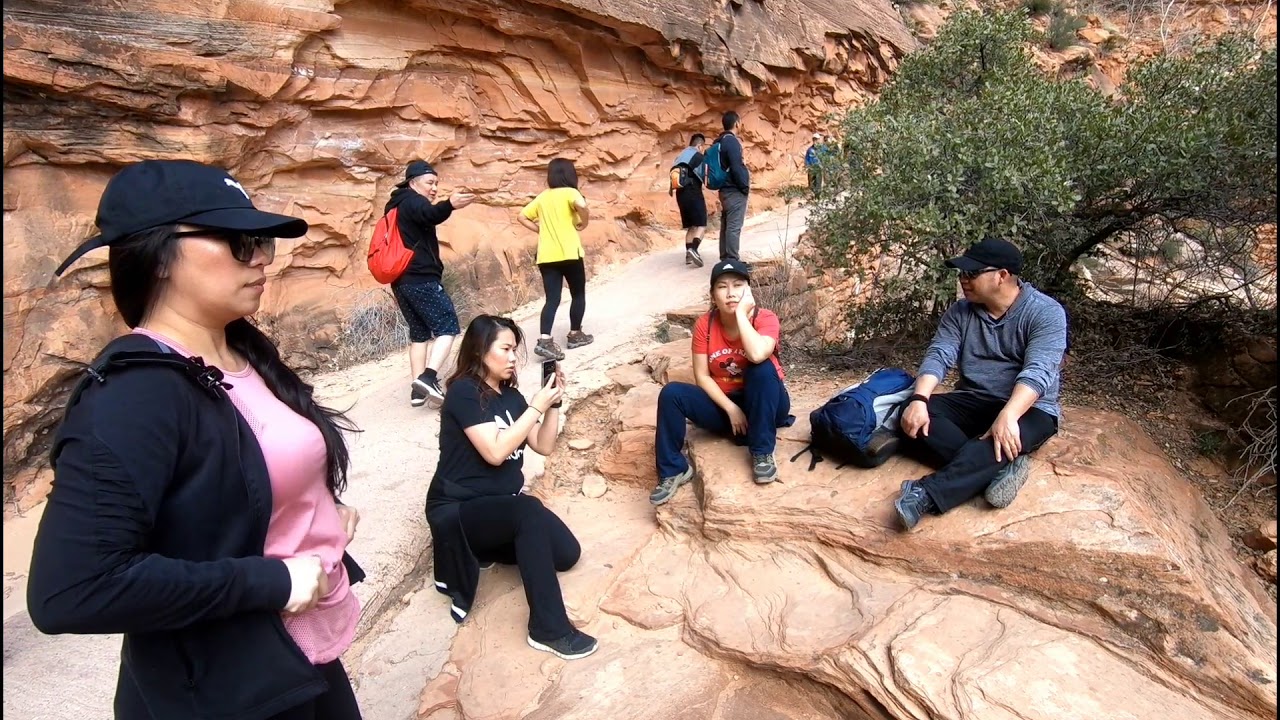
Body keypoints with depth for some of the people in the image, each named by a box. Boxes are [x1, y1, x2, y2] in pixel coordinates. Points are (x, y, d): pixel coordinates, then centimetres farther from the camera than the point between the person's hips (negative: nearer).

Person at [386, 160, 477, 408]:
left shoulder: (397, 205, 23)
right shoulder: (412, 201, -7)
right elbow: (430, 215, -32)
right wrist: (449, 205, -51)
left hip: (401, 282, 10)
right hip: (421, 279, -10)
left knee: (419, 333, 13)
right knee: (447, 327, -9)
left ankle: (418, 389, 8)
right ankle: (428, 378, -24)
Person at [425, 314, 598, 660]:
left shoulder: (510, 395, 6)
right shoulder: (464, 392, -16)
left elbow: (543, 446, 5)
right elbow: (495, 451, -26)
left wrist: (553, 402, -7)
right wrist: (536, 406, -23)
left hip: (502, 502, 8)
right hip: (457, 508, -8)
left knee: (566, 553, -5)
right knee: (529, 511, -36)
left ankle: (479, 550, 11)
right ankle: (548, 629, -31)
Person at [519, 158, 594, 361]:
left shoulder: (542, 197, 13)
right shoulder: (570, 192, -3)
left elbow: (522, 217, 15)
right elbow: (581, 205, -25)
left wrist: (540, 229, 15)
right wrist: (584, 222, -9)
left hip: (546, 256, 5)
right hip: (569, 253, -4)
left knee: (552, 299, 2)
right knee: (578, 294, 15)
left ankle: (544, 340, -15)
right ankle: (574, 335, 22)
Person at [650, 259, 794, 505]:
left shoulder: (765, 318, -16)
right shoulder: (704, 325, -7)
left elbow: (757, 355, -38)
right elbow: (702, 376, -9)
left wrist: (742, 313, -28)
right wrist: (730, 408, -19)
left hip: (764, 405, -2)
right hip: (723, 405, 3)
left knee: (762, 367, -34)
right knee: (671, 393, -20)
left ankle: (762, 453, -20)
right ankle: (673, 470, -10)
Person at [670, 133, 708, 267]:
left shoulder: (680, 157, 19)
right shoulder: (699, 156, -2)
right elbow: (705, 178, -7)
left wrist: (671, 189, 37)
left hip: (680, 193, 7)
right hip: (693, 192, -7)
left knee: (691, 225, 14)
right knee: (701, 224, -10)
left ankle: (688, 254, 6)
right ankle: (693, 249, -32)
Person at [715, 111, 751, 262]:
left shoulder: (719, 142, 14)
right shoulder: (732, 141, -15)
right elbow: (736, 167, -20)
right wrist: (745, 187, -11)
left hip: (725, 189, 10)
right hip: (735, 190, -10)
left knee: (726, 225, 12)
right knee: (734, 227, -9)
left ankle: (725, 259, 16)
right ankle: (732, 261, -10)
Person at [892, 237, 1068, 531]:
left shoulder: (1046, 313, -10)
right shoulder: (960, 312, 4)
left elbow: (1037, 372, -24)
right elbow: (938, 356, -7)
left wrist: (1007, 416, -41)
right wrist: (919, 400, -28)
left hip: (1028, 409, -5)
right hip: (971, 402, 5)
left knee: (1001, 441, -39)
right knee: (916, 419, -24)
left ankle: (926, 495, -51)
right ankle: (998, 469, -34)